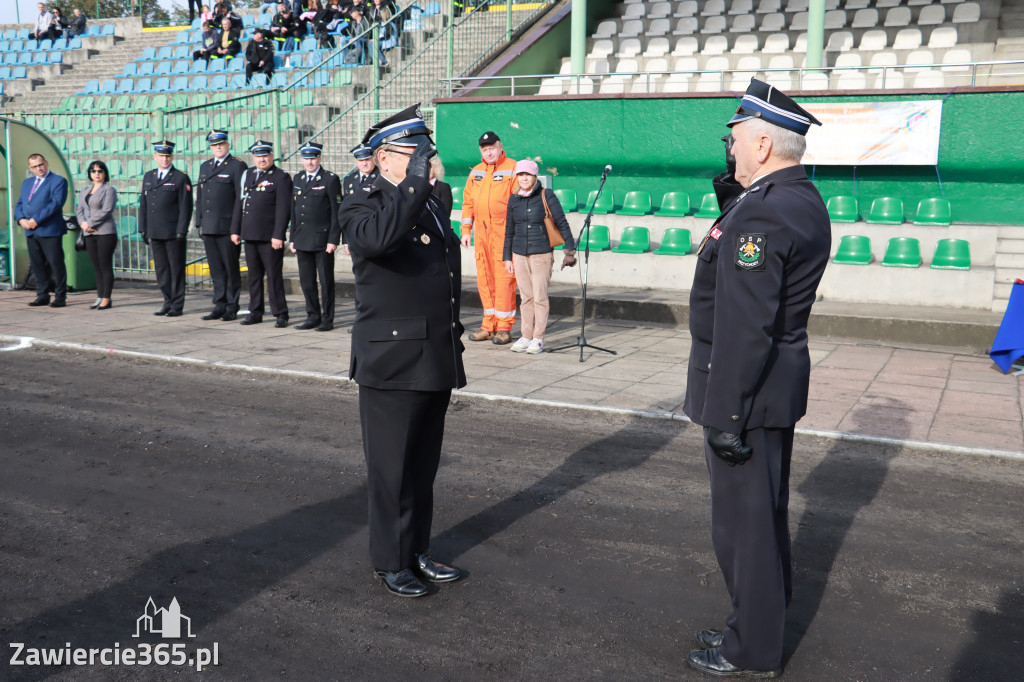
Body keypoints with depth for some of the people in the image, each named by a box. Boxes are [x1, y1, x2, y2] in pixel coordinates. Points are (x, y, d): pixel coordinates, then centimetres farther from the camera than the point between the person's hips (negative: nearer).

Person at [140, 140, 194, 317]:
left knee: (176, 269, 0)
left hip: (173, 234, -5)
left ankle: (177, 305, 6)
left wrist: (181, 231, -13)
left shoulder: (181, 178, -3)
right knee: (161, 269, 9)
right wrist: (143, 229, 11)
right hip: (154, 234, 6)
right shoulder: (148, 177, 15)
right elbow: (143, 204, 17)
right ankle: (168, 302, 17)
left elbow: (186, 207, -7)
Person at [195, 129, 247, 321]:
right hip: (208, 227, 6)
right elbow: (200, 196, 21)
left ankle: (232, 307, 9)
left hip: (227, 227, -6)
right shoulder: (205, 166, 17)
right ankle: (219, 306, 15)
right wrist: (199, 223, 14)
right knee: (216, 269, 9)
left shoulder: (238, 165, -4)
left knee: (231, 268, 1)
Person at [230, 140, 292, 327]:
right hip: (250, 235, 6)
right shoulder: (247, 175, 14)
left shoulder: (281, 177, -5)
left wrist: (278, 236, -16)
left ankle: (280, 314, 5)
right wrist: (235, 230, 14)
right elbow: (239, 203, 18)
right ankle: (255, 312, 19)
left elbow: (283, 209, -11)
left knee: (274, 275, -3)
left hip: (269, 237, -6)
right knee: (254, 275, 11)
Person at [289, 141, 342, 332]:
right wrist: (292, 238, 12)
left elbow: (337, 212, -7)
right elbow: (293, 210, 17)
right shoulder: (297, 179, 14)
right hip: (302, 241, 6)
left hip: (322, 240, -6)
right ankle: (313, 317, 20)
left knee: (326, 281, 1)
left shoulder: (330, 179, -4)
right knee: (306, 281, 10)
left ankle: (327, 319, 10)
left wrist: (333, 239, -13)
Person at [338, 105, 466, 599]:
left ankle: (418, 552, 29)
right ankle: (390, 562, 18)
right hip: (392, 363, -7)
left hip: (437, 361, 7)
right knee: (392, 469, 4)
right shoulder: (362, 205, -7)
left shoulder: (433, 204, 16)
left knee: (424, 465, 16)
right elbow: (376, 238, -33)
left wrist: (453, 340, 22)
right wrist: (415, 184, -28)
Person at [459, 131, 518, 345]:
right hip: (481, 233, 6)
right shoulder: (476, 172, 16)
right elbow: (468, 202, 19)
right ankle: (489, 325, 16)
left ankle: (504, 327, 0)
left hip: (504, 233, -6)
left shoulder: (513, 169, -2)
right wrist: (466, 230, 12)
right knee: (484, 278, 8)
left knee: (504, 277, -6)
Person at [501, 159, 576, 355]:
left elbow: (562, 223, -1)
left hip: (542, 253, -4)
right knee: (525, 297, 8)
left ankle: (538, 339, 5)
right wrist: (507, 257, 14)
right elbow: (509, 230, 16)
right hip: (519, 254, 4)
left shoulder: (546, 196, -3)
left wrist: (570, 249, -4)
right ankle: (526, 336, 16)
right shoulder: (514, 200, 9)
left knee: (540, 297, -2)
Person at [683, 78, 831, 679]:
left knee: (743, 521, 3)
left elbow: (744, 328, -26)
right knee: (765, 514, 21)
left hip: (747, 391, -10)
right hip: (779, 385, 10)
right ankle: (765, 625, 38)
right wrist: (732, 203, 6)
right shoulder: (804, 200, 9)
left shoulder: (762, 213, -23)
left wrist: (725, 415, -22)